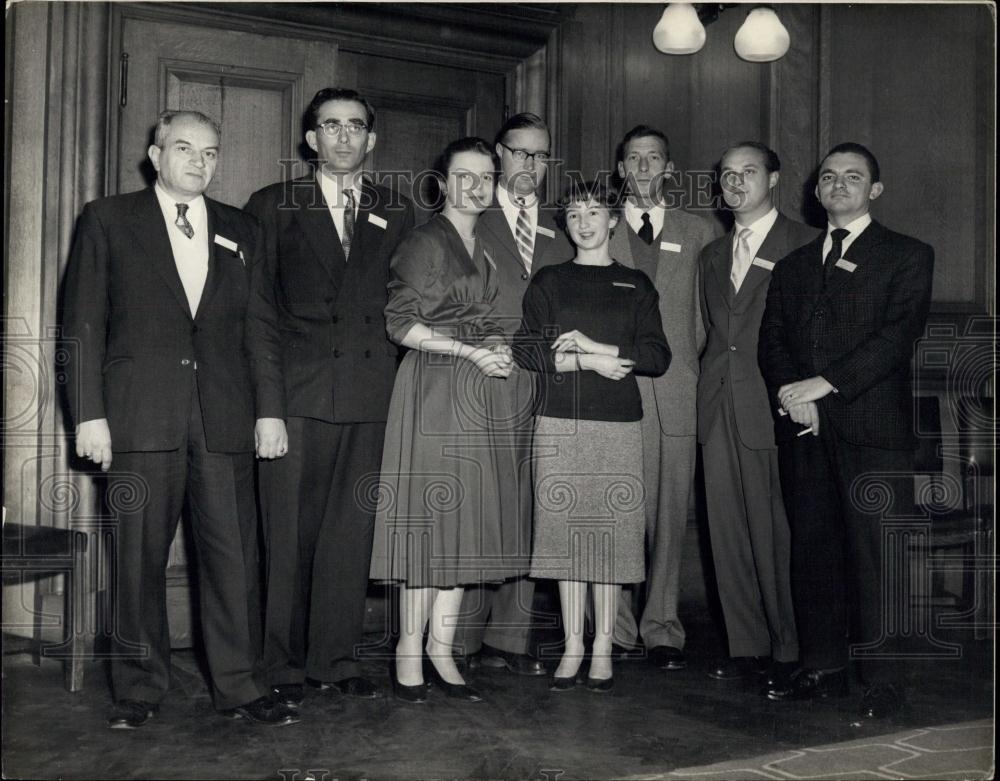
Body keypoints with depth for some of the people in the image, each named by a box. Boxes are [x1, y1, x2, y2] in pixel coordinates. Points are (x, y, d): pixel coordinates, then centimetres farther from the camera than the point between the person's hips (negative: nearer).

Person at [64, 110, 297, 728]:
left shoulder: (243, 232, 15)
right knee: (139, 558, 3)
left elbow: (260, 329, 13)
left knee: (235, 555, 1)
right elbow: (84, 323, 4)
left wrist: (269, 409, 4)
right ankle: (140, 689, 16)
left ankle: (240, 686, 11)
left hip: (225, 419, 2)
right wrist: (90, 413, -4)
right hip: (140, 418, -2)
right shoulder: (108, 219, 8)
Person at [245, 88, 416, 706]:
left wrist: (393, 370, 3)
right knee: (290, 531, 0)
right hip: (295, 391, -2)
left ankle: (337, 658, 16)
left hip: (370, 393, 2)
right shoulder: (273, 207, 10)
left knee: (352, 529, 5)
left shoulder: (397, 213, 16)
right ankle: (284, 664, 11)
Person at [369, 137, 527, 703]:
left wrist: (501, 353, 5)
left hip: (483, 398, 7)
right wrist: (472, 353, -15)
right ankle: (410, 654, 2)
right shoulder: (424, 242, -4)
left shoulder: (486, 251, 20)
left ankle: (442, 650, 11)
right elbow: (401, 324, -11)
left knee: (468, 519, 5)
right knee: (430, 516, -6)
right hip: (435, 390, -7)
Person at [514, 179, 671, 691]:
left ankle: (603, 648, 9)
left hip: (618, 423, 0)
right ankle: (572, 645, 11)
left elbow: (657, 356, 2)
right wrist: (589, 361, -9)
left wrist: (594, 346, -9)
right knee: (566, 528, 1)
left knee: (612, 531, -1)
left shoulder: (636, 285, 12)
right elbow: (526, 349, 0)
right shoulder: (548, 282, 11)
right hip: (559, 422, 0)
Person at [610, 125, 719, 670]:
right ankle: (614, 629, 9)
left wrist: (686, 362, 3)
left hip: (674, 390, 1)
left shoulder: (698, 232, 15)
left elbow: (706, 315, 14)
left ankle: (661, 630, 10)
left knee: (670, 513, 1)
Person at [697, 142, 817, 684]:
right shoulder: (713, 254, 20)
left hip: (773, 410, -6)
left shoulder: (804, 244, 0)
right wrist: (712, 388, 12)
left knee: (776, 534, -2)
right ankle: (746, 646, 16)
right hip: (719, 412, 6)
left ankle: (787, 650, 12)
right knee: (728, 533, 7)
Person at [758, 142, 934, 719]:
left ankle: (882, 681, 3)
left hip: (875, 430, -5)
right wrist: (794, 396, -6)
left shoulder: (907, 256, 4)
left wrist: (823, 383, -15)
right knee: (813, 550, 7)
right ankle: (822, 667, 17)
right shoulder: (795, 264, 21)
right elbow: (772, 340, 13)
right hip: (809, 431, 5)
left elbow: (898, 336, -9)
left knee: (875, 556, -5)